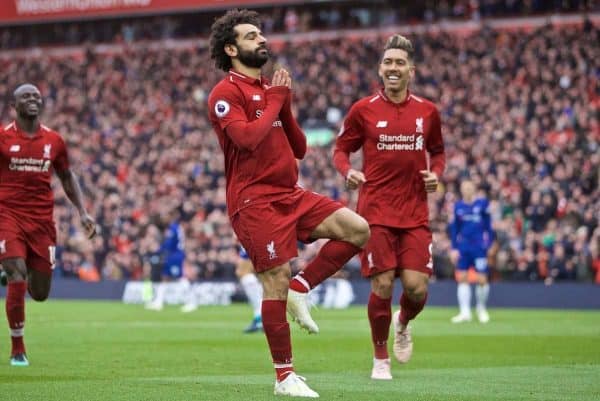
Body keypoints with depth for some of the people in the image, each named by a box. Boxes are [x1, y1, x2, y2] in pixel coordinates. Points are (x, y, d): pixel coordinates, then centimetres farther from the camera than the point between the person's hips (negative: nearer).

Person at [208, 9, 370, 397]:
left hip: (290, 194, 8)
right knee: (277, 279, -9)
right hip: (255, 200, -8)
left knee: (358, 230, -5)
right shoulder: (226, 93, -6)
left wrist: (286, 105, 4)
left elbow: (299, 148, 17)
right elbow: (246, 138, -23)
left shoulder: (272, 89, 18)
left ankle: (300, 289, 4)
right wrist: (275, 102, -10)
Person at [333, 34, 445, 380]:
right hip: (376, 211, -2)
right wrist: (347, 171, -12)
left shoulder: (427, 111, 6)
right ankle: (381, 359, 13)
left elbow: (437, 151, 20)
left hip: (415, 212, 2)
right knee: (382, 285, -7)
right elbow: (341, 148, 8)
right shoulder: (363, 110, 0)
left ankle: (403, 323, 29)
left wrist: (436, 173, 0)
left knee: (417, 287, -7)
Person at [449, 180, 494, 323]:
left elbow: (488, 225, 3)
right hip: (463, 247, 2)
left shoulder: (482, 204, 0)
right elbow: (454, 228, 11)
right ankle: (465, 312, 0)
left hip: (479, 247, -2)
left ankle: (481, 308, 21)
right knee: (462, 278, -4)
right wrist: (454, 247, 5)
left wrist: (488, 245, 1)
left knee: (482, 279, -2)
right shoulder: (458, 206, 7)